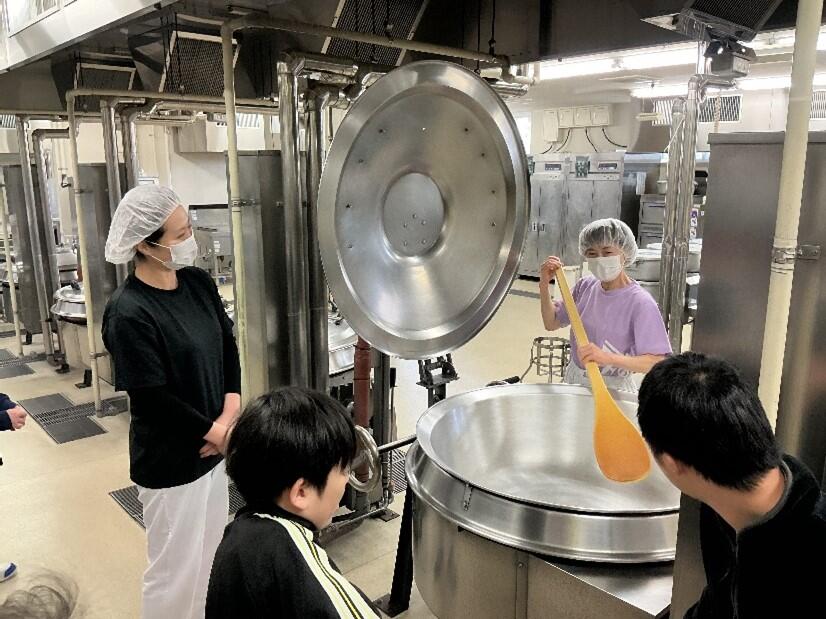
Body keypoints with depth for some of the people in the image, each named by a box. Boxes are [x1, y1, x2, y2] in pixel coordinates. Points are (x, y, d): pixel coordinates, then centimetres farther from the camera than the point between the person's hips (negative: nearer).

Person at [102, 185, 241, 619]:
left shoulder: (198, 282, -1)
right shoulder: (128, 315, -23)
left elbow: (227, 345, 6)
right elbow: (154, 400, -20)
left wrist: (230, 410, -7)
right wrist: (212, 432, -10)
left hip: (213, 446, 7)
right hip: (170, 463, -7)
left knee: (212, 558, 23)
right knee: (176, 570, 11)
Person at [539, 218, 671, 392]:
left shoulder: (640, 303, -20)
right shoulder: (585, 286, -2)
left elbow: (657, 363, -25)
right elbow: (552, 323, 7)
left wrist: (607, 358, -39)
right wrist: (544, 285, -8)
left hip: (614, 389, -5)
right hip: (573, 379, 5)